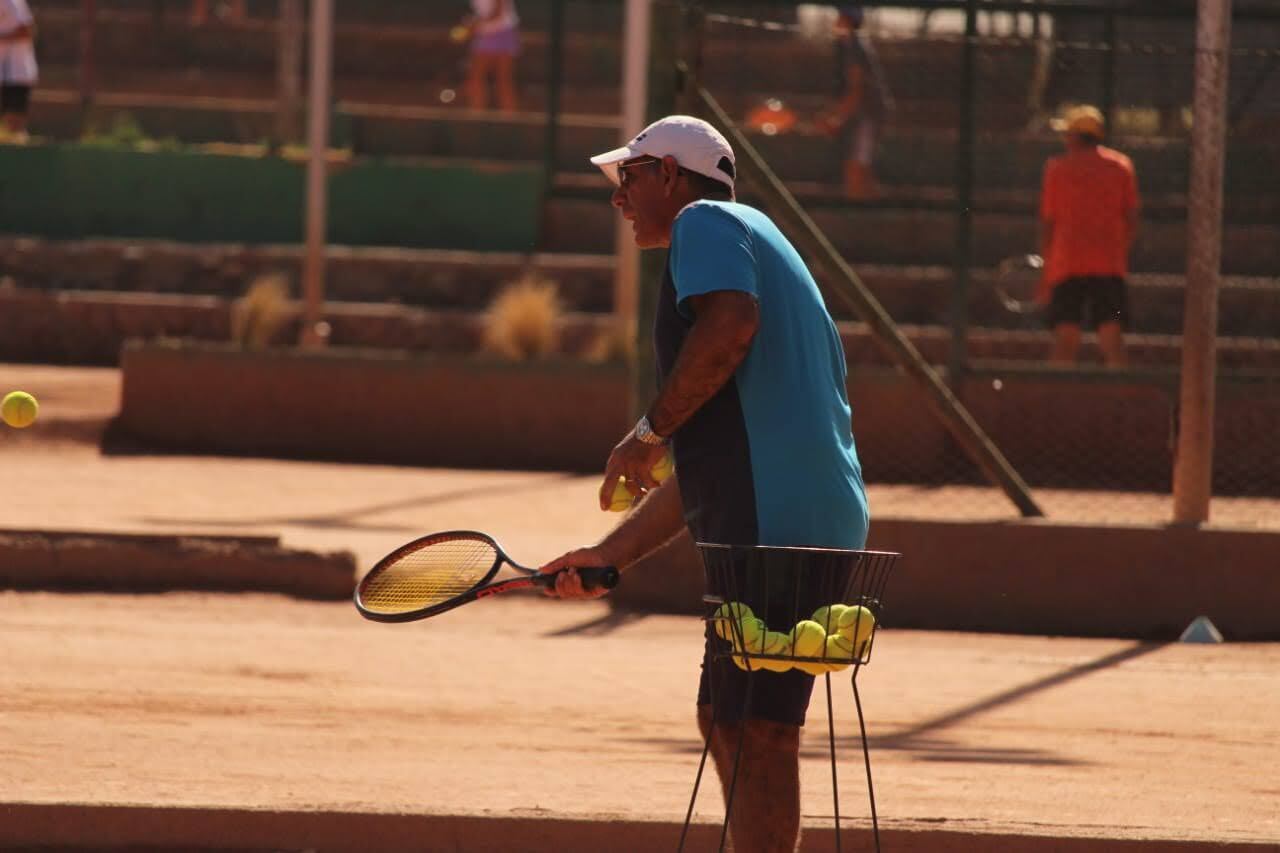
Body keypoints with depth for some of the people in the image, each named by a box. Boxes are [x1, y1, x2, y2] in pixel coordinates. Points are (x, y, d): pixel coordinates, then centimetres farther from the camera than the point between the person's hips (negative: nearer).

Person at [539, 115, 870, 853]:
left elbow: (730, 324, -23)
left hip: (778, 524, -10)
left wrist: (651, 431, -13)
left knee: (758, 732, -11)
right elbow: (705, 472, 30)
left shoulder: (707, 222, 1)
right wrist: (610, 556, 28)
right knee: (725, 722, 17)